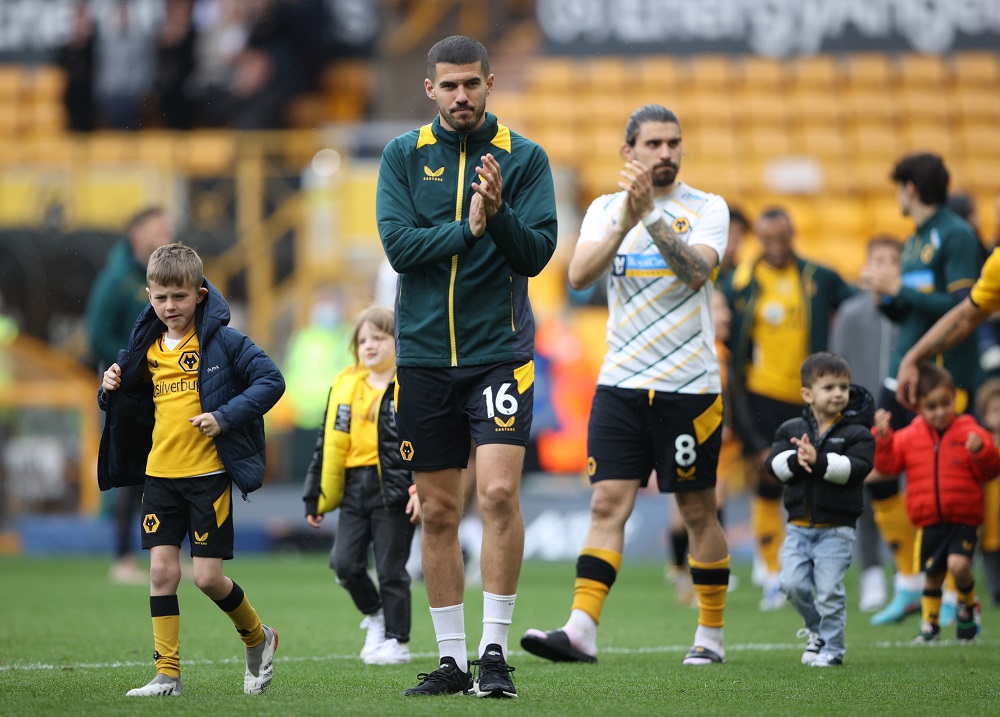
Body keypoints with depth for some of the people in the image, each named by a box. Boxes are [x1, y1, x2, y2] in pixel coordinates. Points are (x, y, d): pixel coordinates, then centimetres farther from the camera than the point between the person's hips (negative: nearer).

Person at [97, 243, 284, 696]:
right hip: (160, 473, 5)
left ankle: (258, 639, 22)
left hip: (209, 473, -5)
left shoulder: (222, 341, -7)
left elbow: (271, 381, -9)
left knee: (208, 576, -5)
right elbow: (137, 408, 22)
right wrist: (112, 391, 0)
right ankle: (167, 674, 2)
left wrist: (225, 417, -18)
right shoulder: (148, 348, 9)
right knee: (162, 570, -1)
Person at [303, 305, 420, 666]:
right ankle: (374, 615, 24)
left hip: (394, 490, -5)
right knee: (344, 563, -2)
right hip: (354, 489, 5)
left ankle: (397, 640, 13)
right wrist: (315, 498, 13)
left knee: (391, 570, 1)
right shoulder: (344, 387, 9)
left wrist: (423, 491, -20)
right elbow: (327, 443, 13)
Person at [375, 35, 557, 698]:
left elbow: (537, 253, -6)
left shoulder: (524, 157, 2)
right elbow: (398, 245, -6)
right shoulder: (404, 156, 5)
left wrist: (499, 214, -23)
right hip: (424, 353, 2)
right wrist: (467, 229, -18)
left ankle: (495, 651, -7)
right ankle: (452, 659, 14)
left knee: (499, 493, -15)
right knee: (438, 510, 6)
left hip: (499, 350, -2)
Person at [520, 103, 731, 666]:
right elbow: (580, 275, -8)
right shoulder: (605, 209, 7)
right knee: (608, 504, -7)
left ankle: (712, 635, 15)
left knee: (699, 510, 5)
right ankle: (582, 630, -14)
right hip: (621, 383, 2)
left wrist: (650, 216, -27)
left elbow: (696, 271, -18)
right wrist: (624, 220, -22)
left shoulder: (707, 209, -1)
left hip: (689, 386, -2)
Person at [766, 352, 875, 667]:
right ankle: (816, 629, 22)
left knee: (828, 590, -7)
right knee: (793, 584, -3)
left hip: (837, 526, -4)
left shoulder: (857, 433, -3)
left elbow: (856, 467, -18)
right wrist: (796, 460, -24)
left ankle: (832, 647, 7)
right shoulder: (791, 430, 7)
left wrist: (819, 461, -26)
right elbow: (775, 463, -4)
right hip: (799, 525, 4)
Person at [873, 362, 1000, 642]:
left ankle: (968, 603, 8)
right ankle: (929, 624, 25)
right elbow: (887, 465, 4)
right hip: (930, 521, 3)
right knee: (932, 575, 7)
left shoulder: (969, 432, -2)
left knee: (958, 564, -22)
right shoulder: (909, 437, 5)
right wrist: (882, 438, -9)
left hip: (963, 519, -3)